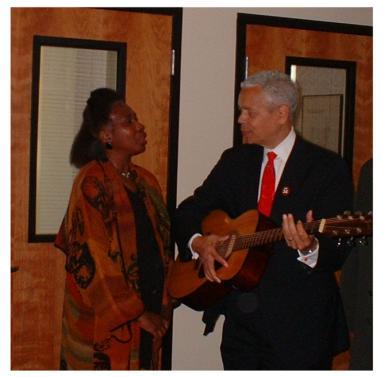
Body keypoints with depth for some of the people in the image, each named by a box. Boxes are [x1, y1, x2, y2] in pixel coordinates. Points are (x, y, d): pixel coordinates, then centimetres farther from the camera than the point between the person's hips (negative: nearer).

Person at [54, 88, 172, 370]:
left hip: (148, 314, 7)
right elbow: (91, 260, -15)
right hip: (105, 318, -6)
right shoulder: (92, 182, -11)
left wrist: (161, 307, 8)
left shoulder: (146, 181, 10)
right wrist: (135, 313, -13)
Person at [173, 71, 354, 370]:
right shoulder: (235, 161, 9)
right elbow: (188, 211, 11)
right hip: (240, 318, 5)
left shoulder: (327, 167, -7)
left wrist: (310, 249, -34)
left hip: (299, 324, -4)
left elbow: (338, 251, -12)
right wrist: (197, 242, -10)